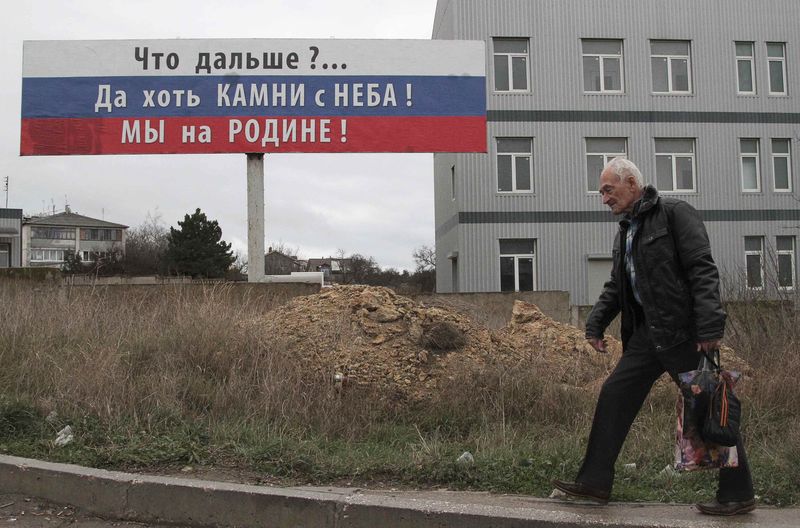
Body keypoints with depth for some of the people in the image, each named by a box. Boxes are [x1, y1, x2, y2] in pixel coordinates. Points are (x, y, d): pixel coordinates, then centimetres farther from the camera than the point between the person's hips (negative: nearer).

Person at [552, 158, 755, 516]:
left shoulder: (675, 213, -7)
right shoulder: (625, 232, 19)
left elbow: (703, 270, -15)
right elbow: (615, 287, 22)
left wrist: (709, 326, -23)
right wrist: (595, 324, 9)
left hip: (683, 331, -8)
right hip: (647, 332, 8)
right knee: (614, 395, 5)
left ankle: (738, 494, 10)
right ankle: (594, 482, 10)